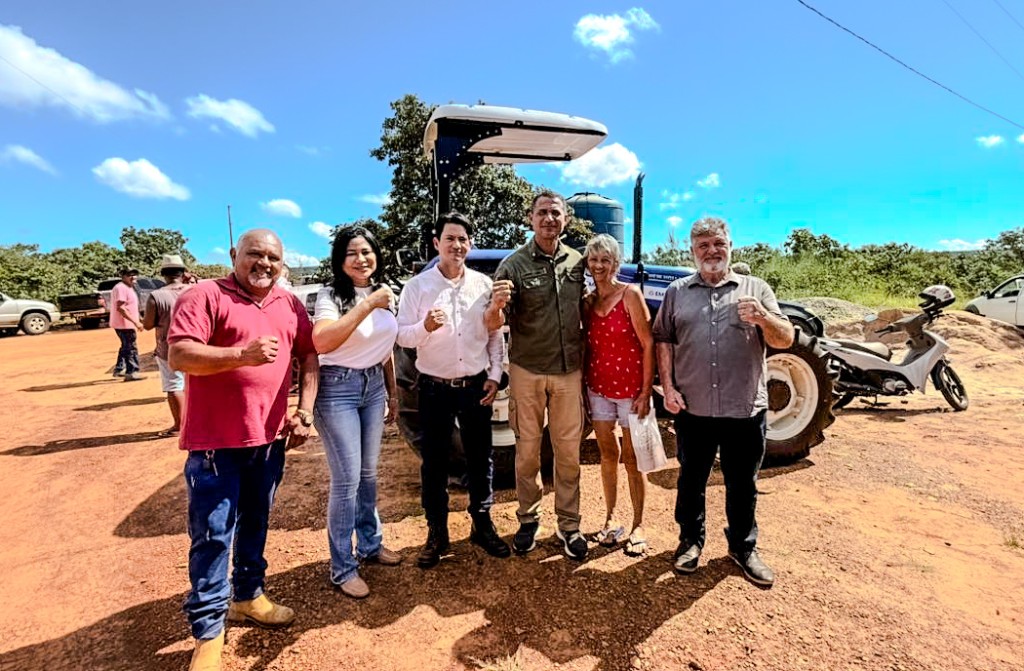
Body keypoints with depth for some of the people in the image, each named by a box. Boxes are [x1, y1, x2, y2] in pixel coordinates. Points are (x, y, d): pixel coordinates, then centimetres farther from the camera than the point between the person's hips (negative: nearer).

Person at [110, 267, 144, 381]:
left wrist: (138, 319, 21)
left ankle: (119, 369, 33)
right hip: (125, 324, -11)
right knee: (131, 348, -7)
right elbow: (120, 308, -25)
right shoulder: (121, 288, -17)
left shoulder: (128, 288, 16)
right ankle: (131, 372, -3)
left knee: (126, 347, 22)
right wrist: (135, 322, -28)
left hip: (127, 324, 11)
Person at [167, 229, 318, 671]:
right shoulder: (203, 296, -8)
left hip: (269, 436, 5)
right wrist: (242, 354, -29)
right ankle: (208, 630, 19)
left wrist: (304, 412, 1)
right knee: (213, 536, 3)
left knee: (254, 524, 20)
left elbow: (309, 355, 10)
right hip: (215, 439, -5)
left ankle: (247, 596, 39)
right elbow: (179, 356, -17)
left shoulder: (289, 304, 8)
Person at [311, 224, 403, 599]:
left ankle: (370, 543, 34)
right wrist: (367, 305, -27)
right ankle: (343, 568, 12)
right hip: (339, 389, -6)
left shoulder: (384, 293, 9)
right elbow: (322, 342, -29)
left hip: (374, 386, 6)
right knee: (347, 479, -3)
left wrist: (392, 392, 17)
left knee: (368, 472, 16)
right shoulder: (331, 296, -11)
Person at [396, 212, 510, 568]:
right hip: (435, 388, -1)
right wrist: (425, 326, -26)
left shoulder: (484, 284, 2)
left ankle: (482, 525, 32)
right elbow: (402, 336, -7)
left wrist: (494, 376, -1)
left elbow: (496, 336, 5)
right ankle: (436, 533, 28)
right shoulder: (417, 286, -4)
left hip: (476, 386, 2)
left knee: (481, 458, 12)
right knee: (434, 461, 10)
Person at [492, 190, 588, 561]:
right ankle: (528, 519, 28)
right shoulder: (513, 264, -8)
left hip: (569, 372, 3)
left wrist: (584, 362, 11)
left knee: (569, 452, 9)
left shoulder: (577, 262, 3)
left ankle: (569, 525, 24)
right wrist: (499, 303, -31)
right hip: (527, 371, -2)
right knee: (527, 450, 11)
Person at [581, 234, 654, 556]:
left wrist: (646, 392, -15)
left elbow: (648, 344, -12)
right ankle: (611, 519, 28)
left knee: (632, 459, 8)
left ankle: (638, 526, 22)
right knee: (608, 455, 13)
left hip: (631, 390, -4)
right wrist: (583, 385, 1)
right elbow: (587, 346, 9)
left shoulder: (630, 294, -10)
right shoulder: (587, 302, 4)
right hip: (598, 389, 4)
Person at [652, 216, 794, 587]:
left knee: (742, 484, 14)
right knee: (691, 479, 15)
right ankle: (690, 539, 36)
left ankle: (743, 547, 35)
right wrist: (668, 386, -5)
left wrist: (762, 318, -20)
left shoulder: (756, 289, 5)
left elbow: (785, 340, 0)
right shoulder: (677, 292, 7)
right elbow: (663, 340, 5)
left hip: (745, 408, 0)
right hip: (692, 408, 1)